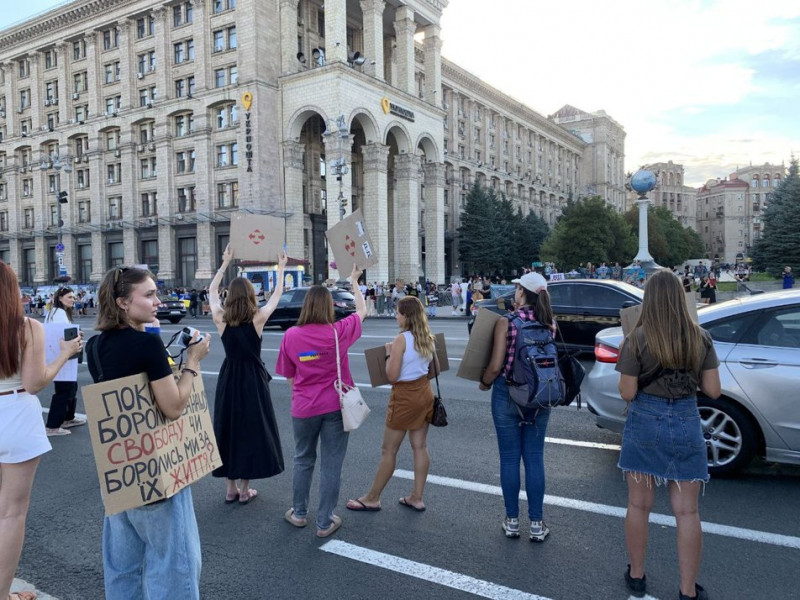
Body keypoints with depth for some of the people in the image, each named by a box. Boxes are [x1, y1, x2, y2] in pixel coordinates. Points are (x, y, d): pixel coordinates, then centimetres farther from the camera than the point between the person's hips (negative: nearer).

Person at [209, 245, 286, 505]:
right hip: (252, 378, -3)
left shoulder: (220, 319, -5)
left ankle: (230, 488, 21)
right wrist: (281, 267, 15)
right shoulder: (257, 318, -12)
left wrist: (225, 263, 18)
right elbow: (277, 295, 2)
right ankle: (244, 490, 14)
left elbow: (212, 290, 12)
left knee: (227, 428, 12)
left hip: (228, 377, 3)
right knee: (250, 429, 7)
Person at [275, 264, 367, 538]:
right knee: (331, 464, 8)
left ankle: (299, 513, 34)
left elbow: (289, 375, 4)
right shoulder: (338, 332, -11)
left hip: (303, 407, 2)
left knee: (303, 459, 21)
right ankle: (325, 522, 18)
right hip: (335, 406, -2)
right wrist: (354, 281, 19)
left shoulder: (291, 335, -6)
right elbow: (362, 311, 7)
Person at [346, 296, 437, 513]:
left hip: (405, 396, -7)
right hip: (425, 392, 7)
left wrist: (388, 354, -6)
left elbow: (392, 376, -19)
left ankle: (372, 498, 17)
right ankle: (417, 497, 21)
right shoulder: (428, 338, 4)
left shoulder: (401, 340, -17)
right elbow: (436, 368, 14)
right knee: (420, 447, 13)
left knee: (388, 450, 4)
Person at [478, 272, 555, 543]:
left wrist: (484, 383, 5)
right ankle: (536, 523, 18)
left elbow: (496, 366, -16)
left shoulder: (506, 322, -14)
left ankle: (512, 521, 20)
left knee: (509, 458, 9)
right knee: (534, 458, 11)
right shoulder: (549, 323, -4)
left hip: (507, 395, -3)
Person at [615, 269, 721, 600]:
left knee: (639, 505, 13)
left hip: (645, 423, -2)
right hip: (686, 424, 2)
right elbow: (713, 390, 0)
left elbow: (627, 393, -11)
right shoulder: (701, 338, -4)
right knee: (687, 511, 12)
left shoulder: (638, 338, -12)